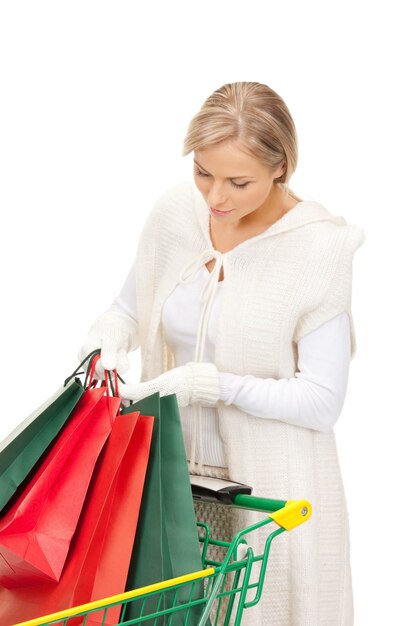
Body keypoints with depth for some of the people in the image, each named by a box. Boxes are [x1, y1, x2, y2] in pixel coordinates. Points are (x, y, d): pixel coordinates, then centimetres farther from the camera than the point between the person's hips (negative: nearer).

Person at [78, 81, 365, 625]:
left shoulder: (320, 248, -16)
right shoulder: (175, 212, -4)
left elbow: (321, 401, -15)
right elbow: (129, 308, 12)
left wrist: (212, 384, -23)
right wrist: (106, 342, -10)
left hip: (272, 485, -4)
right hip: (174, 470, 4)